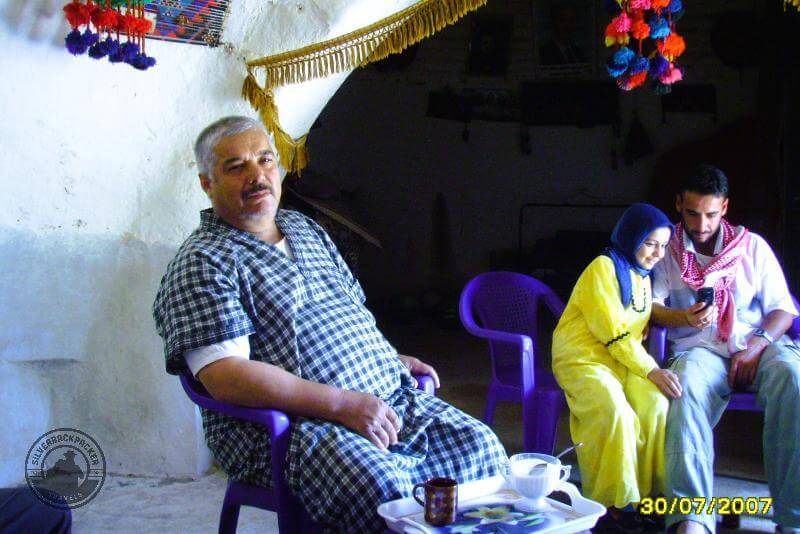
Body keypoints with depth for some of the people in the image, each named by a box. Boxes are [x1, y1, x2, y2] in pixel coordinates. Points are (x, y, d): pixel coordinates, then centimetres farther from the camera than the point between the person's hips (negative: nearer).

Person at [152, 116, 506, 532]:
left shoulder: (307, 230, 20)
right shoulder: (202, 263, -6)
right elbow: (224, 375, -18)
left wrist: (391, 359, 11)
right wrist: (342, 404, -22)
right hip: (282, 427, -8)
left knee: (480, 446, -9)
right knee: (381, 486, -34)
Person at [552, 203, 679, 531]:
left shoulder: (643, 275, 17)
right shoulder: (603, 268, -9)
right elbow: (613, 332, -16)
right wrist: (651, 370, -18)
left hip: (622, 358, 7)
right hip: (582, 357, -7)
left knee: (655, 404, -23)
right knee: (615, 412, -33)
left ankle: (648, 495, -14)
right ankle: (608, 504, -20)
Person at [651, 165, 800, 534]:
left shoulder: (753, 246, 12)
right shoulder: (668, 250, 11)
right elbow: (652, 306, 2)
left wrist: (758, 345, -10)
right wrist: (681, 318, -21)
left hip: (755, 346, 1)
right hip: (700, 349, -1)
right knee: (687, 387, -37)